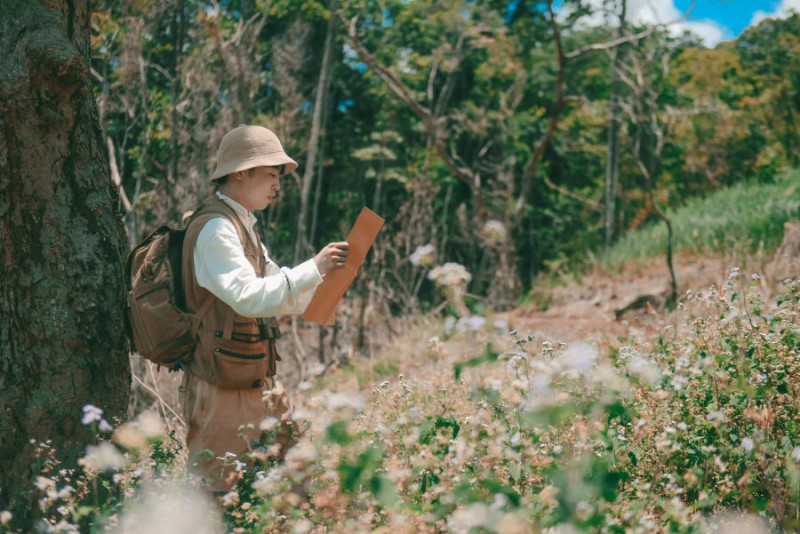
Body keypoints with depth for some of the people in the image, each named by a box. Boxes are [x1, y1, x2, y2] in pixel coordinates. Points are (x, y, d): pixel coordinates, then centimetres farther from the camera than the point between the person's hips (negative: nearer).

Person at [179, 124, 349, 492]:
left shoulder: (241, 226, 17)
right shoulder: (215, 229, -14)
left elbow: (285, 300, 19)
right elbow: (247, 297, -27)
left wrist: (326, 273, 4)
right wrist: (313, 268, -24)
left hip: (257, 382, 10)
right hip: (224, 388, -10)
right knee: (221, 489, -3)